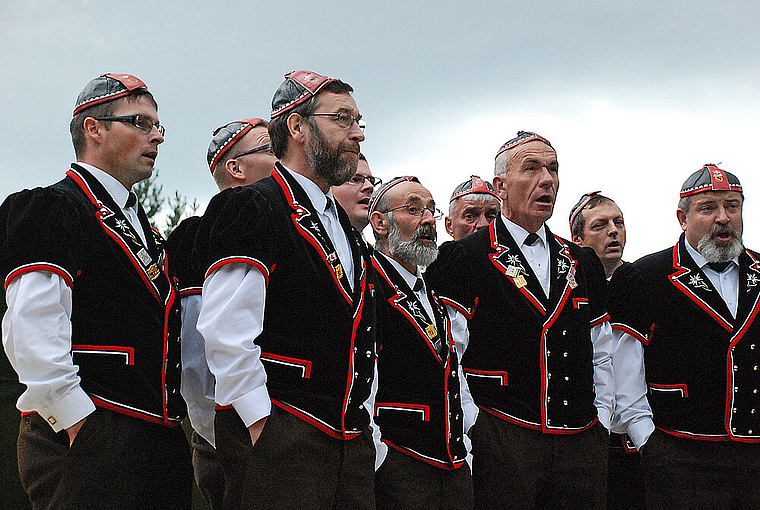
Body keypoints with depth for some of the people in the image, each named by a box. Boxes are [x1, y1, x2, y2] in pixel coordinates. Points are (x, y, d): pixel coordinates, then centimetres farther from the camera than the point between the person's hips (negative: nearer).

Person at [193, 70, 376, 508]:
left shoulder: (344, 227, 20)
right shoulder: (254, 207, -7)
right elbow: (226, 331, -16)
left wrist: (364, 418, 15)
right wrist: (261, 422, -16)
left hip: (352, 438, 8)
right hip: (279, 440, -8)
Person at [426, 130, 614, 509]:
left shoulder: (583, 263, 16)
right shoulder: (463, 258, -2)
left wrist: (601, 419, 11)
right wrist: (472, 429, -9)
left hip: (582, 445, 5)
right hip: (501, 445, -5)